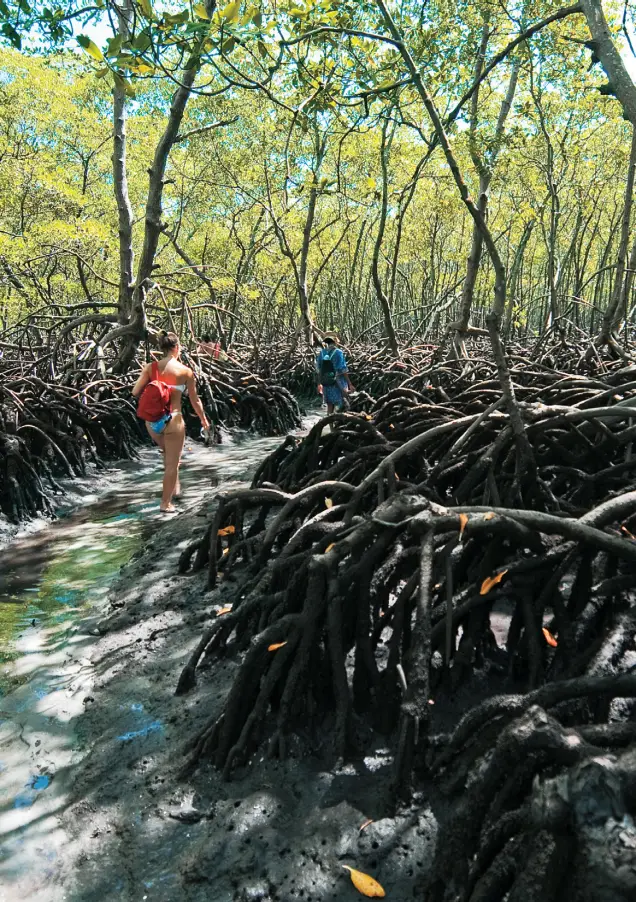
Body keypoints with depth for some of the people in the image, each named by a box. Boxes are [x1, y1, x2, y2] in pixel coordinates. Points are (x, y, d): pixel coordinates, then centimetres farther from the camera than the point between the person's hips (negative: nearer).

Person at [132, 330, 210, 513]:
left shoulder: (150, 367, -1)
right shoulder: (185, 371, -6)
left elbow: (135, 392, -1)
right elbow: (195, 400, 1)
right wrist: (204, 419, 17)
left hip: (152, 420, 4)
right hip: (172, 421, -4)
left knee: (168, 453, 30)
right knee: (172, 462, 11)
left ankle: (174, 487, 43)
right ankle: (166, 503, 19)